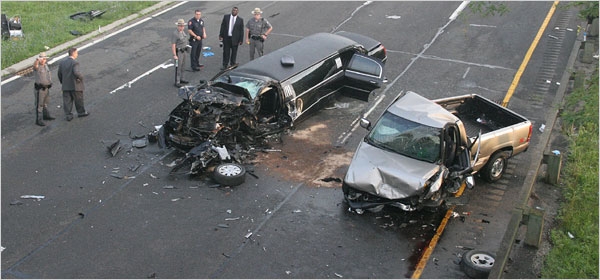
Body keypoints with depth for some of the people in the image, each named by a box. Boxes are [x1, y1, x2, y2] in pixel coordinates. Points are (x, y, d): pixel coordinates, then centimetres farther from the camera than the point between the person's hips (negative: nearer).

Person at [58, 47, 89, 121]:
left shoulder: (62, 62, 5)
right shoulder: (75, 63, -17)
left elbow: (59, 74, 10)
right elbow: (76, 73, -32)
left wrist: (62, 82, 20)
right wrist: (81, 78, -13)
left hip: (65, 87, 6)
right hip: (75, 86, -6)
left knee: (67, 101, 9)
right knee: (78, 100, 12)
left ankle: (68, 115, 11)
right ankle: (81, 112, 27)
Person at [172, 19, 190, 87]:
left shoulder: (182, 32, 5)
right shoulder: (175, 34, -22)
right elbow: (173, 45, -22)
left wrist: (185, 49, 20)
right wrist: (174, 55, -24)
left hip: (183, 51, 9)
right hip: (178, 52, -9)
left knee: (182, 66, 18)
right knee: (178, 67, -4)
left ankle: (181, 79, 30)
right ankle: (177, 82, 2)